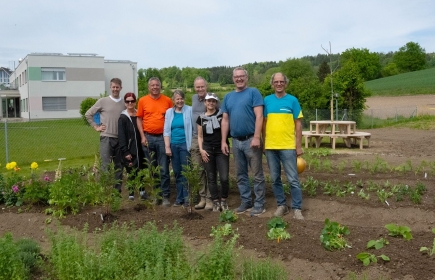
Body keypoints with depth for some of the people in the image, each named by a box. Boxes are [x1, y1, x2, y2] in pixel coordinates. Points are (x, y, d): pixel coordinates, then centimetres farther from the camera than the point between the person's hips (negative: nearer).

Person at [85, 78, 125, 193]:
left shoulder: (125, 103, 5)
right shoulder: (103, 101, 0)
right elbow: (88, 114, 6)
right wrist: (96, 127, 2)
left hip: (120, 138, 3)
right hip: (106, 138, -3)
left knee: (119, 165, 10)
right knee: (105, 165, -3)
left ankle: (117, 190, 20)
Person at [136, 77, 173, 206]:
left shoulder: (167, 101, 3)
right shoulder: (143, 100, 4)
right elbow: (139, 119, 6)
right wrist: (142, 136, -2)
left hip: (163, 137, -1)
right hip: (148, 138, 1)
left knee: (164, 169, -2)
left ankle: (165, 196, 5)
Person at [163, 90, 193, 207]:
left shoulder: (189, 110, -2)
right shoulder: (169, 112, 9)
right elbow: (166, 131, 8)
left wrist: (193, 145, -10)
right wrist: (167, 147, 1)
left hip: (185, 145, -4)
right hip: (173, 145, 4)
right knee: (177, 172, 8)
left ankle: (187, 197, 5)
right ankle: (179, 197, 17)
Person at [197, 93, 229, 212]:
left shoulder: (222, 114, 3)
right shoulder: (201, 118, 9)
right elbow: (200, 136, 12)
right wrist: (201, 149, 0)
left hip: (221, 149, -2)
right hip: (207, 150, 2)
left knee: (224, 177, -7)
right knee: (211, 178, 4)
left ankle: (223, 200, 13)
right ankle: (216, 202, 15)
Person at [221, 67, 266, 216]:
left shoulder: (253, 92, -4)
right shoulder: (228, 97, 12)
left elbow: (259, 116, -11)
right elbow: (225, 120, 13)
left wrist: (256, 137, -18)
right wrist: (223, 141, 8)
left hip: (251, 140, -6)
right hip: (236, 141, 6)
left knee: (257, 174, 0)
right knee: (241, 174, 13)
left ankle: (259, 204, 8)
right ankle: (246, 202, 24)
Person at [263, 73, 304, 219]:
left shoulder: (292, 100, 1)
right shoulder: (267, 100, 7)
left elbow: (298, 124, 1)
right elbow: (264, 123, 11)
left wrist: (299, 146, -3)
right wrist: (264, 142, 7)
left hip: (288, 146, -3)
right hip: (270, 146, 3)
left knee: (293, 180, -1)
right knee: (275, 179, 10)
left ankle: (296, 209, 8)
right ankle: (281, 205, 23)